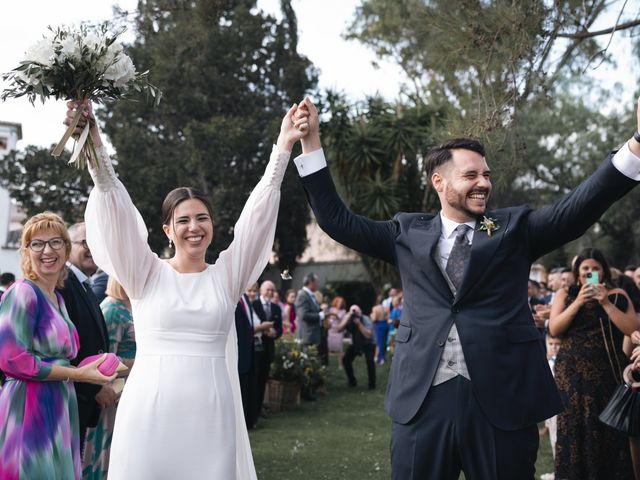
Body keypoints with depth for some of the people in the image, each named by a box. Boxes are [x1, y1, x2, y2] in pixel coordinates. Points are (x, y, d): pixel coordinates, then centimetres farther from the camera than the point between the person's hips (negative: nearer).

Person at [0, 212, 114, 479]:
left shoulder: (57, 297, 15)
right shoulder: (23, 293, -10)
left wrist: (95, 368, 6)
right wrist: (76, 374, -14)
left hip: (58, 408, 8)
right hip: (30, 407, -8)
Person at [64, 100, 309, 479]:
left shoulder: (226, 275, 7)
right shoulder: (146, 274, 4)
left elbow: (258, 212, 0)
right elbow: (116, 208, -6)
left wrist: (283, 148, -7)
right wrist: (94, 142, -16)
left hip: (210, 415, 1)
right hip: (149, 414, -1)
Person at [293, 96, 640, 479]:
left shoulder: (515, 227, 9)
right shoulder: (409, 232, 12)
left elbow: (578, 209, -3)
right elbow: (337, 220, 12)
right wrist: (311, 142, 7)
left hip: (503, 398, 0)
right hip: (423, 398, 1)